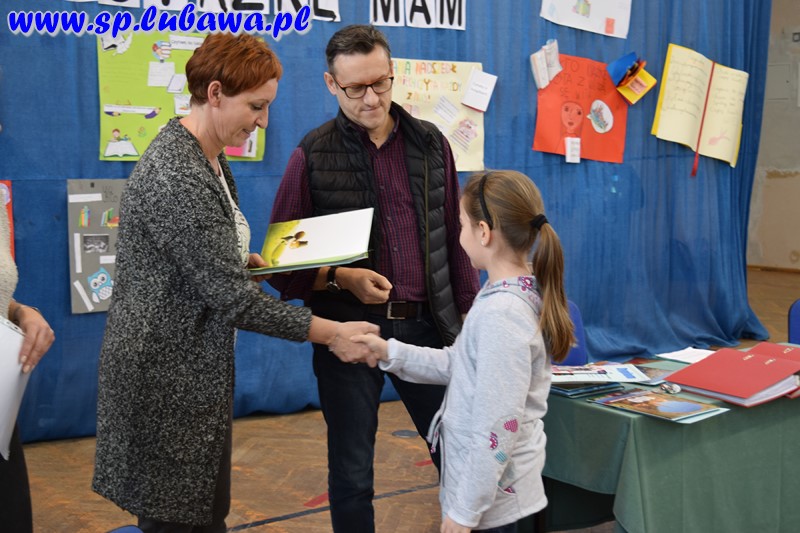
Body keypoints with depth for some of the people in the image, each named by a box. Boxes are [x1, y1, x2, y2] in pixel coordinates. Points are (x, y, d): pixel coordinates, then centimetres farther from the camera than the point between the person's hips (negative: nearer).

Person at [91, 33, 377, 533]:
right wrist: (331, 333, -19)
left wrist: (253, 260, 2)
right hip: (167, 376, -9)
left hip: (197, 369, 9)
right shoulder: (176, 176, -23)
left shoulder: (208, 159, 9)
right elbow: (231, 296, -24)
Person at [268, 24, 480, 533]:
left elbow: (454, 237, 11)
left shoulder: (430, 143, 4)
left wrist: (470, 312, 8)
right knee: (352, 473, 9)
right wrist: (340, 279, -18)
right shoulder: (313, 156, -4)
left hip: (427, 324, 2)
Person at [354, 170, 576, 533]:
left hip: (489, 499, -9)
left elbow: (497, 427, -26)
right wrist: (390, 353, 7)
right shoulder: (521, 295, 3)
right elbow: (459, 365, 13)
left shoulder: (500, 312, -25)